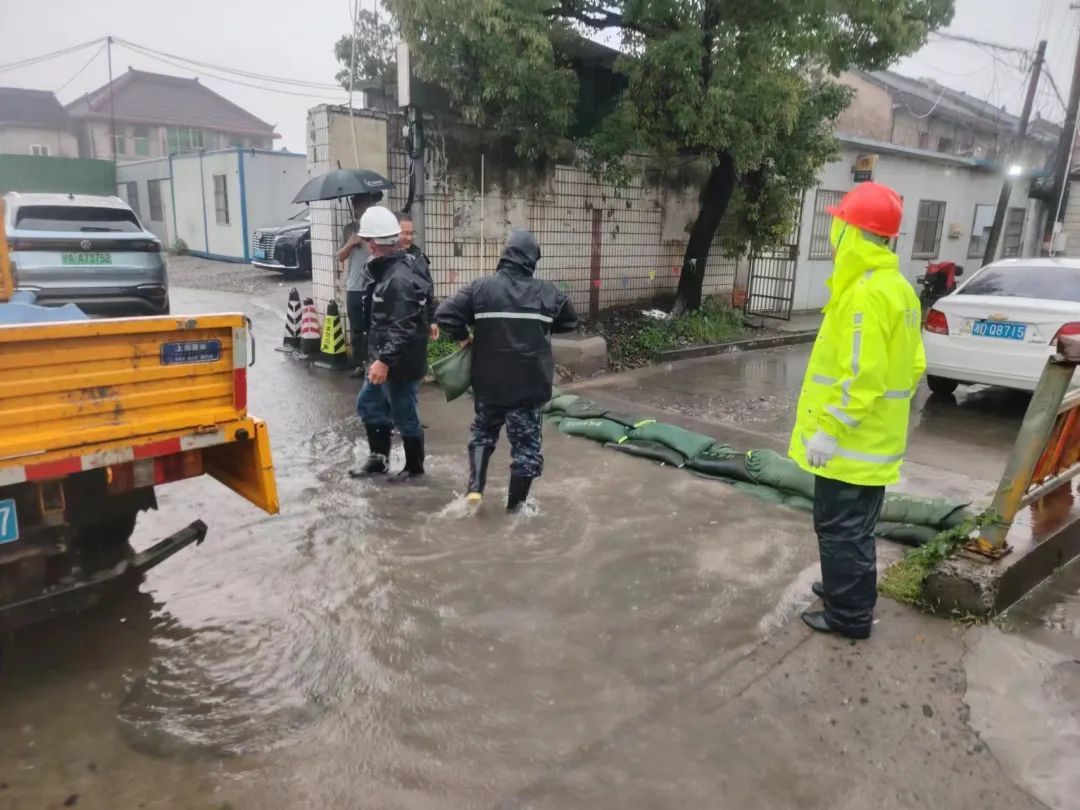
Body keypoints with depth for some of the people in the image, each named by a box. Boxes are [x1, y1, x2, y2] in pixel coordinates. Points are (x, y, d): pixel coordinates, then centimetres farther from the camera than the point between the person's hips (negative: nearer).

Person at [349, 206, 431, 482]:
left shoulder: (399, 280, -24)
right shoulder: (389, 270, 9)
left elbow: (402, 329, -30)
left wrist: (385, 360, -33)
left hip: (401, 364, -11)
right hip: (385, 359, 11)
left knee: (404, 416, 4)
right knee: (368, 405, 21)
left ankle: (414, 467, 22)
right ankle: (378, 459, 34)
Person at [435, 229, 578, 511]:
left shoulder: (481, 287, -6)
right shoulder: (548, 292, -2)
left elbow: (444, 313, -12)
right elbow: (570, 323, 14)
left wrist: (462, 338, 4)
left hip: (489, 381, 1)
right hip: (530, 384, -1)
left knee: (483, 433, 23)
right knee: (526, 443, 10)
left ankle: (475, 487, 10)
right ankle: (516, 504, 18)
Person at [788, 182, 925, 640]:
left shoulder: (866, 293, -22)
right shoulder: (895, 287, 11)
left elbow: (862, 376, -26)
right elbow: (911, 364, 16)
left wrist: (829, 429, -21)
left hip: (852, 441, -10)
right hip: (873, 437, 10)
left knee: (841, 528, 3)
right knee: (851, 526, 22)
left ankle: (849, 615, 16)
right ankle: (847, 589, 38)